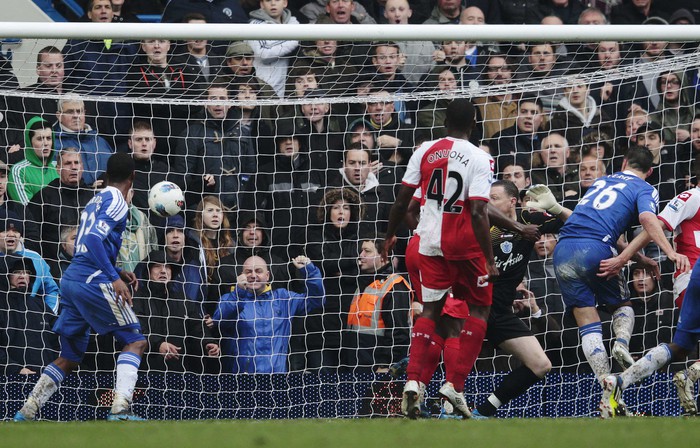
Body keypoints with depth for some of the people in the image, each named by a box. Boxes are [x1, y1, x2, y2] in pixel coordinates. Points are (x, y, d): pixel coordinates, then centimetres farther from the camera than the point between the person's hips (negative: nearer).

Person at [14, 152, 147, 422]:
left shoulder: (95, 202, 22)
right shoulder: (116, 201, -5)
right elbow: (94, 238, -19)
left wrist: (117, 274, 23)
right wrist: (114, 278, -24)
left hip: (71, 279, 9)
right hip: (92, 282, -9)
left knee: (69, 358, 15)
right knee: (135, 341, -6)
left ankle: (26, 413, 9)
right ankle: (120, 407, -23)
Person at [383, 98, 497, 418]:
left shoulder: (425, 152, 1)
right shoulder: (479, 159, -11)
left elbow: (402, 201, 4)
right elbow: (478, 214, -19)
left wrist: (390, 236, 19)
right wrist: (489, 260, -16)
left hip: (430, 244, 3)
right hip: (466, 246, -3)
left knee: (430, 310, 13)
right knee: (479, 309, 13)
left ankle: (413, 380, -7)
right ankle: (454, 384, 1)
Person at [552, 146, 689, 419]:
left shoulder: (602, 182, 29)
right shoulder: (645, 190, 11)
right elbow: (647, 219, -11)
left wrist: (640, 258, 39)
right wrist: (670, 253, -22)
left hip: (563, 250, 4)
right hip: (595, 250, -4)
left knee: (587, 324, 4)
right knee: (622, 307, 22)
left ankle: (609, 395, -9)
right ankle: (621, 343, -10)